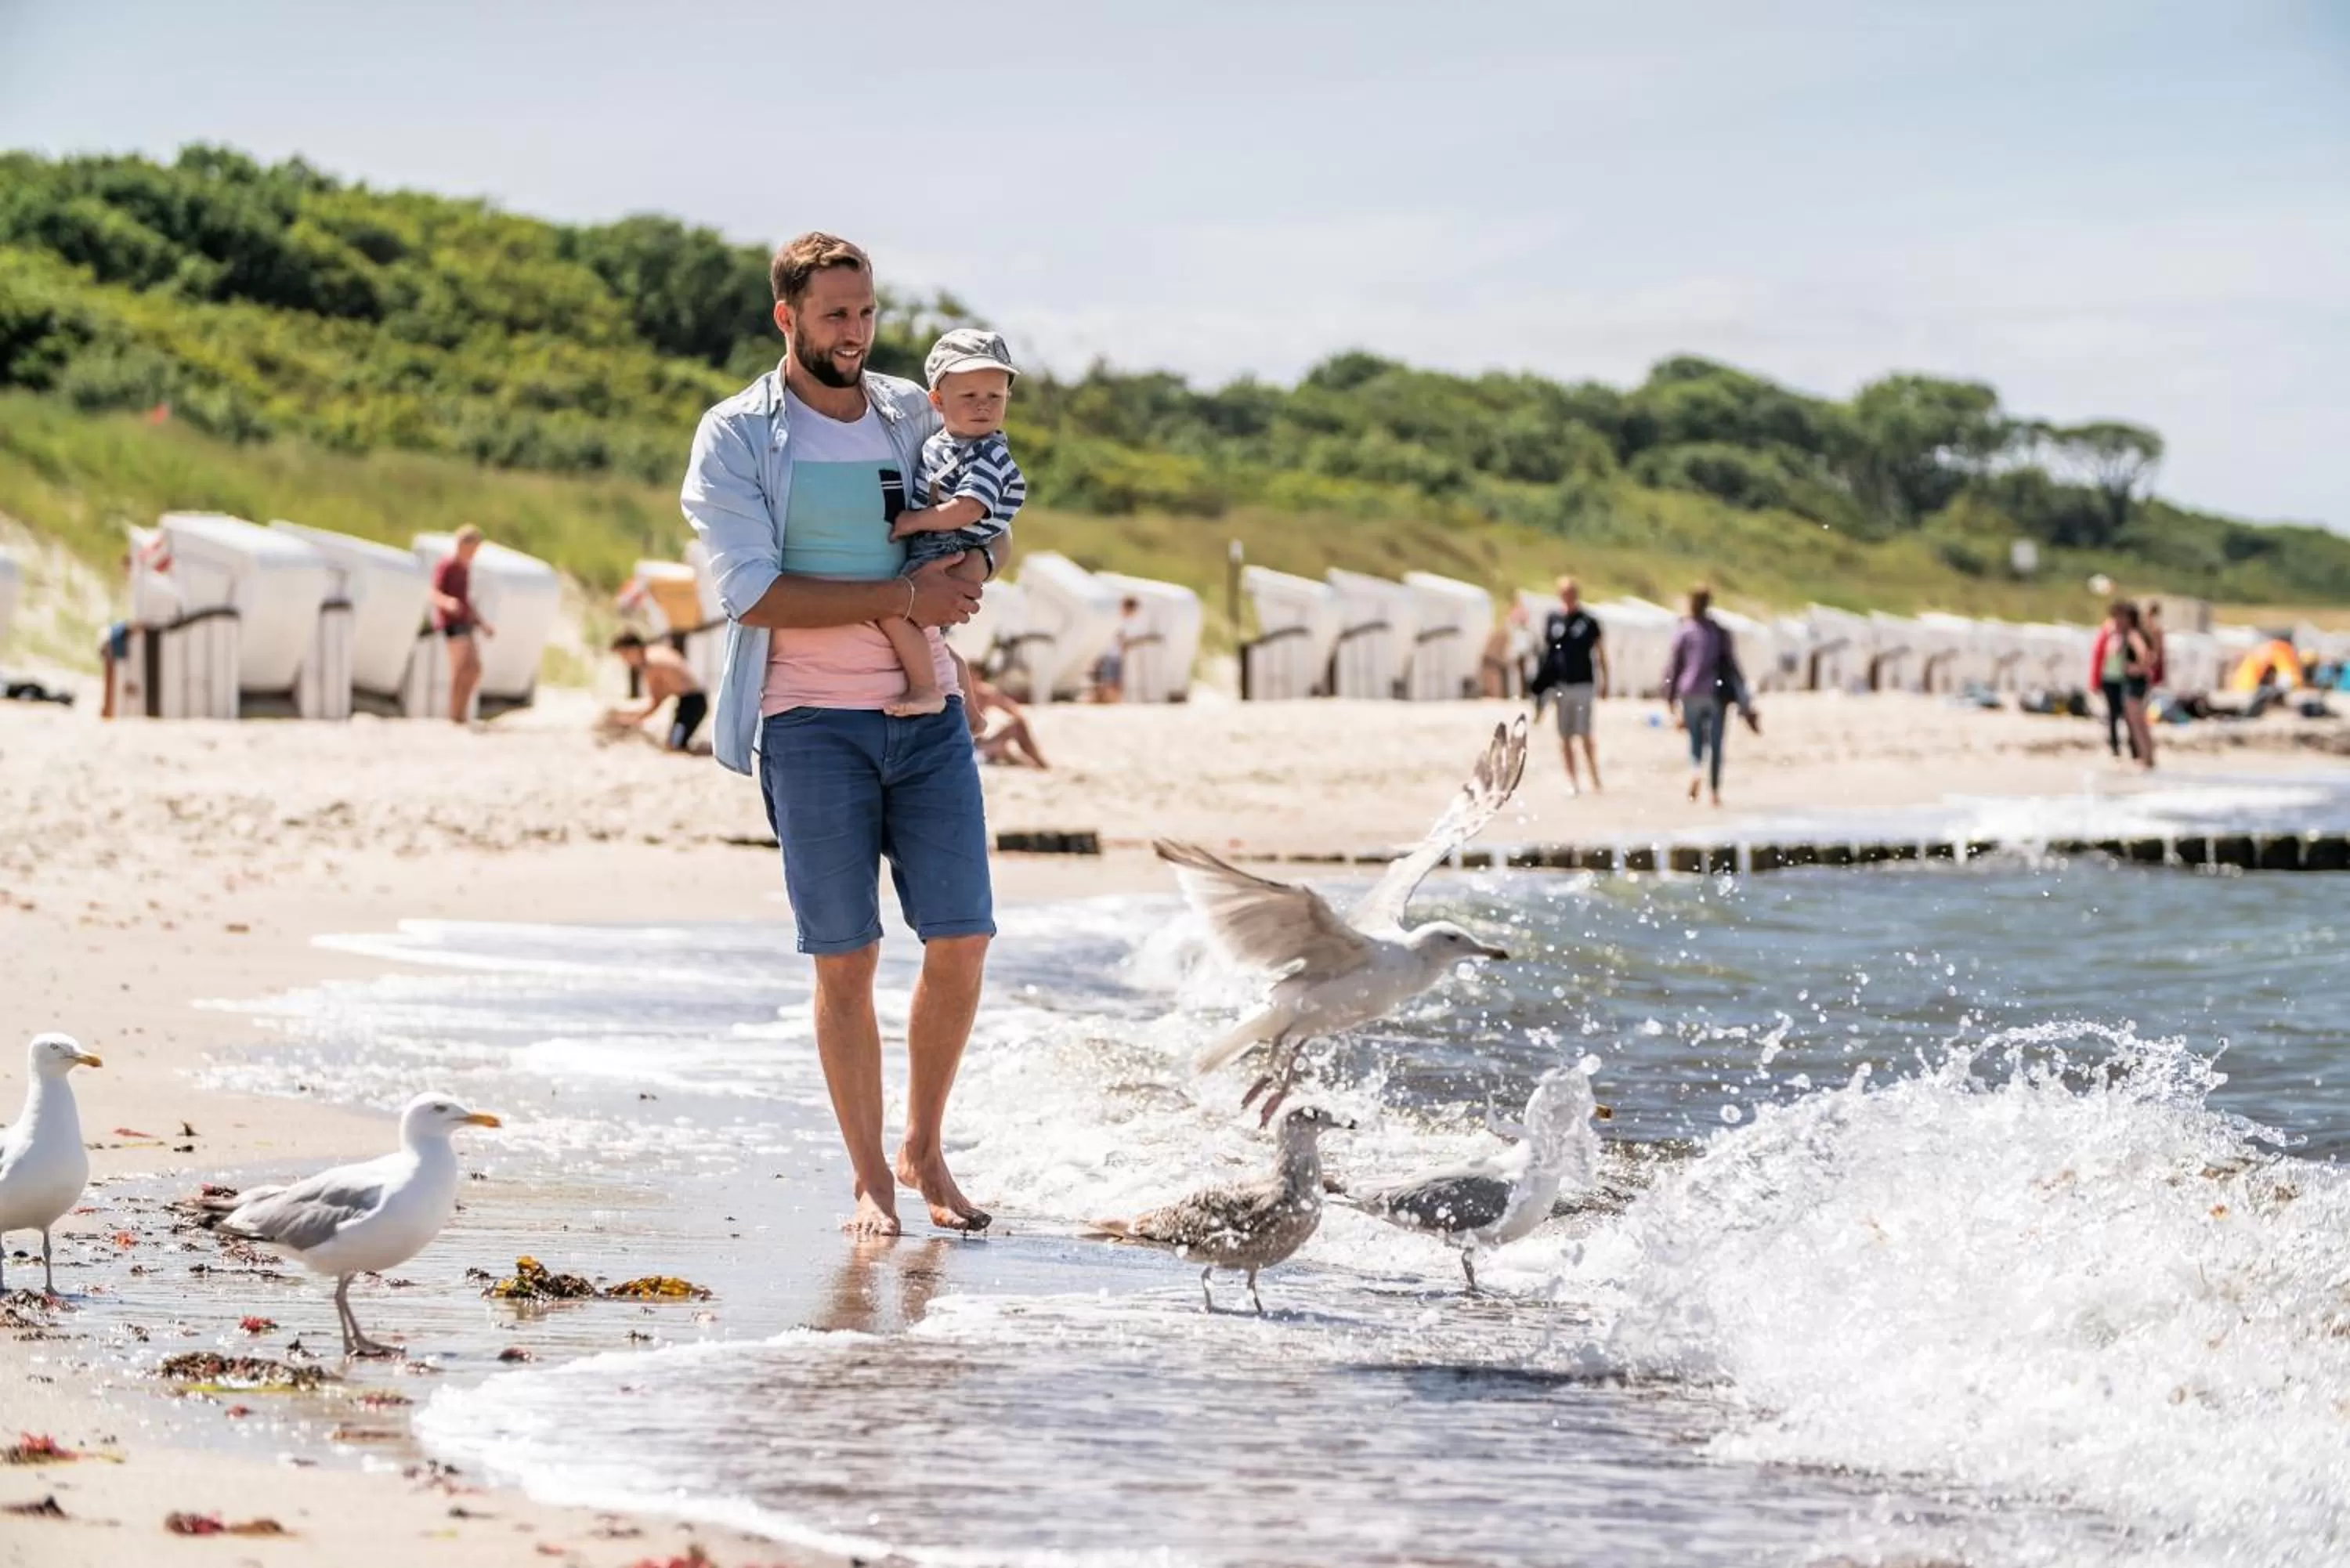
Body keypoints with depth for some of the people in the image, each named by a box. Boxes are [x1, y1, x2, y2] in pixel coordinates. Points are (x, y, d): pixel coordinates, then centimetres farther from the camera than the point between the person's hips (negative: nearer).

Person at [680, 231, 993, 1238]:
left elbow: (990, 532, 21)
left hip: (927, 711, 4)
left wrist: (967, 569, -4)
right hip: (811, 720, -4)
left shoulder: (914, 415, 11)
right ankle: (870, 1180, 10)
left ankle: (925, 1153, 17)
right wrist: (901, 598, -15)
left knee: (961, 939, -1)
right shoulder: (735, 436, -2)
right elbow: (751, 592, -12)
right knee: (844, 959, -2)